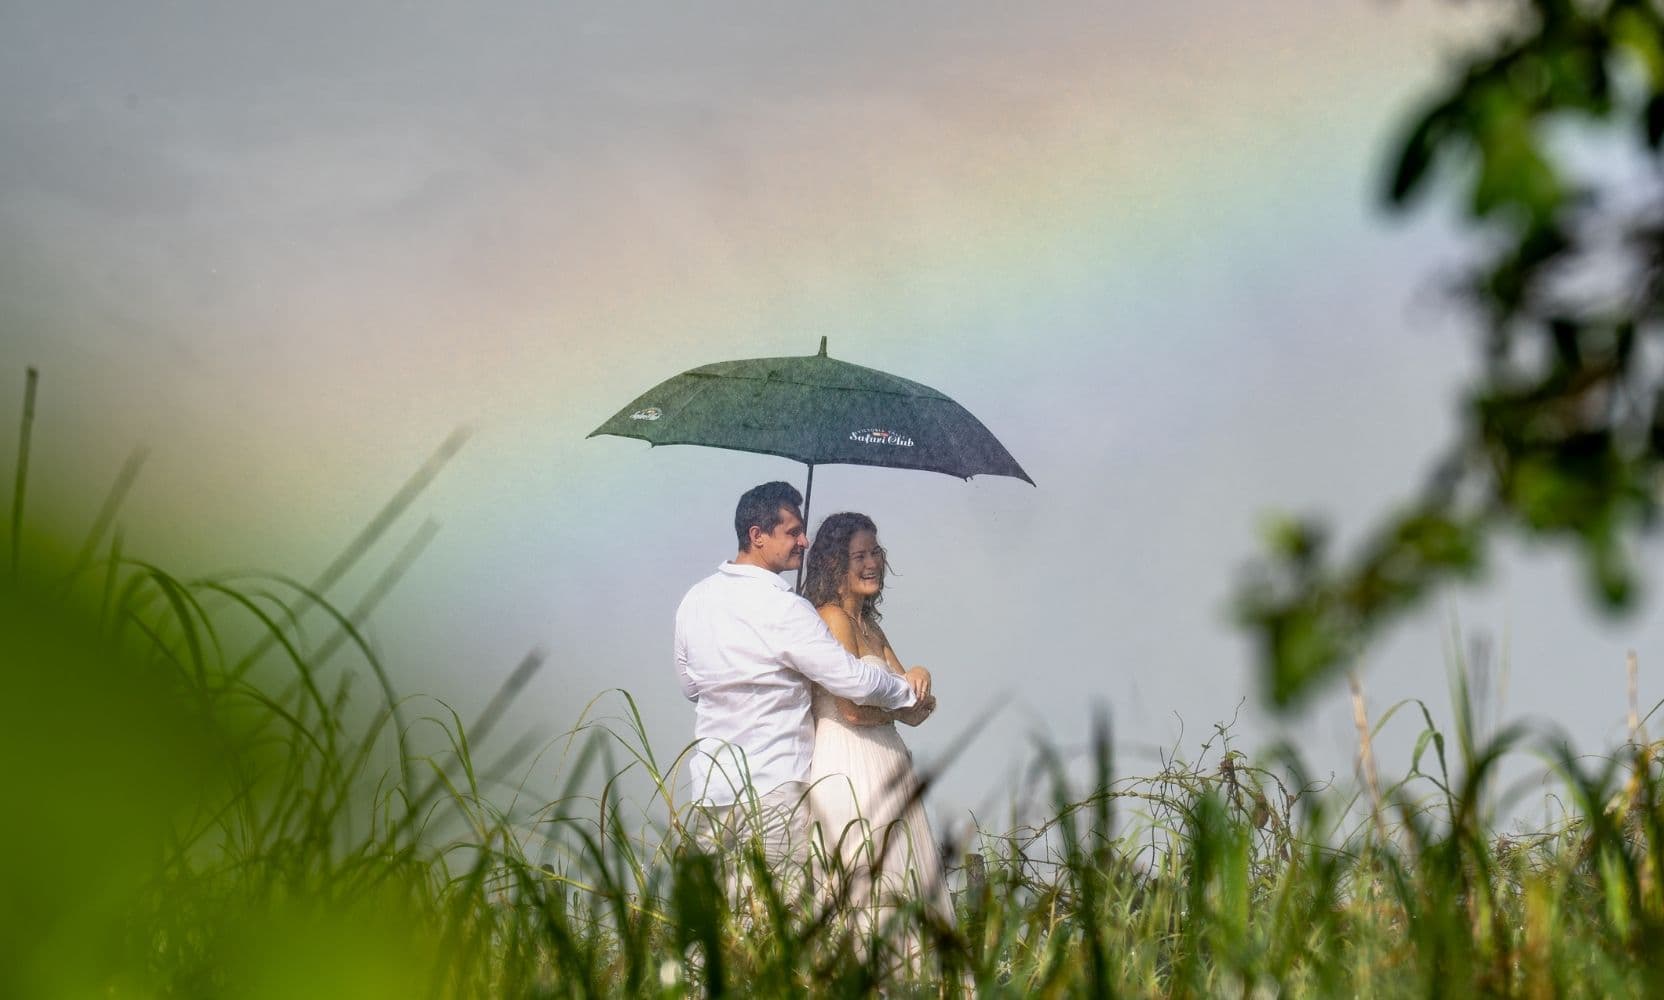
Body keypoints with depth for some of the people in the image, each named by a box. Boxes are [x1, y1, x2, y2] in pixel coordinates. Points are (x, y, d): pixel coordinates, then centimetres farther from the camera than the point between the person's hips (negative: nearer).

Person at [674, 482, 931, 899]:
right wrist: (910, 688, 3)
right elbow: (854, 681, -14)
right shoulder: (783, 608, -15)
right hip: (772, 794, -7)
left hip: (710, 790, 7)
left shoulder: (695, 599, 8)